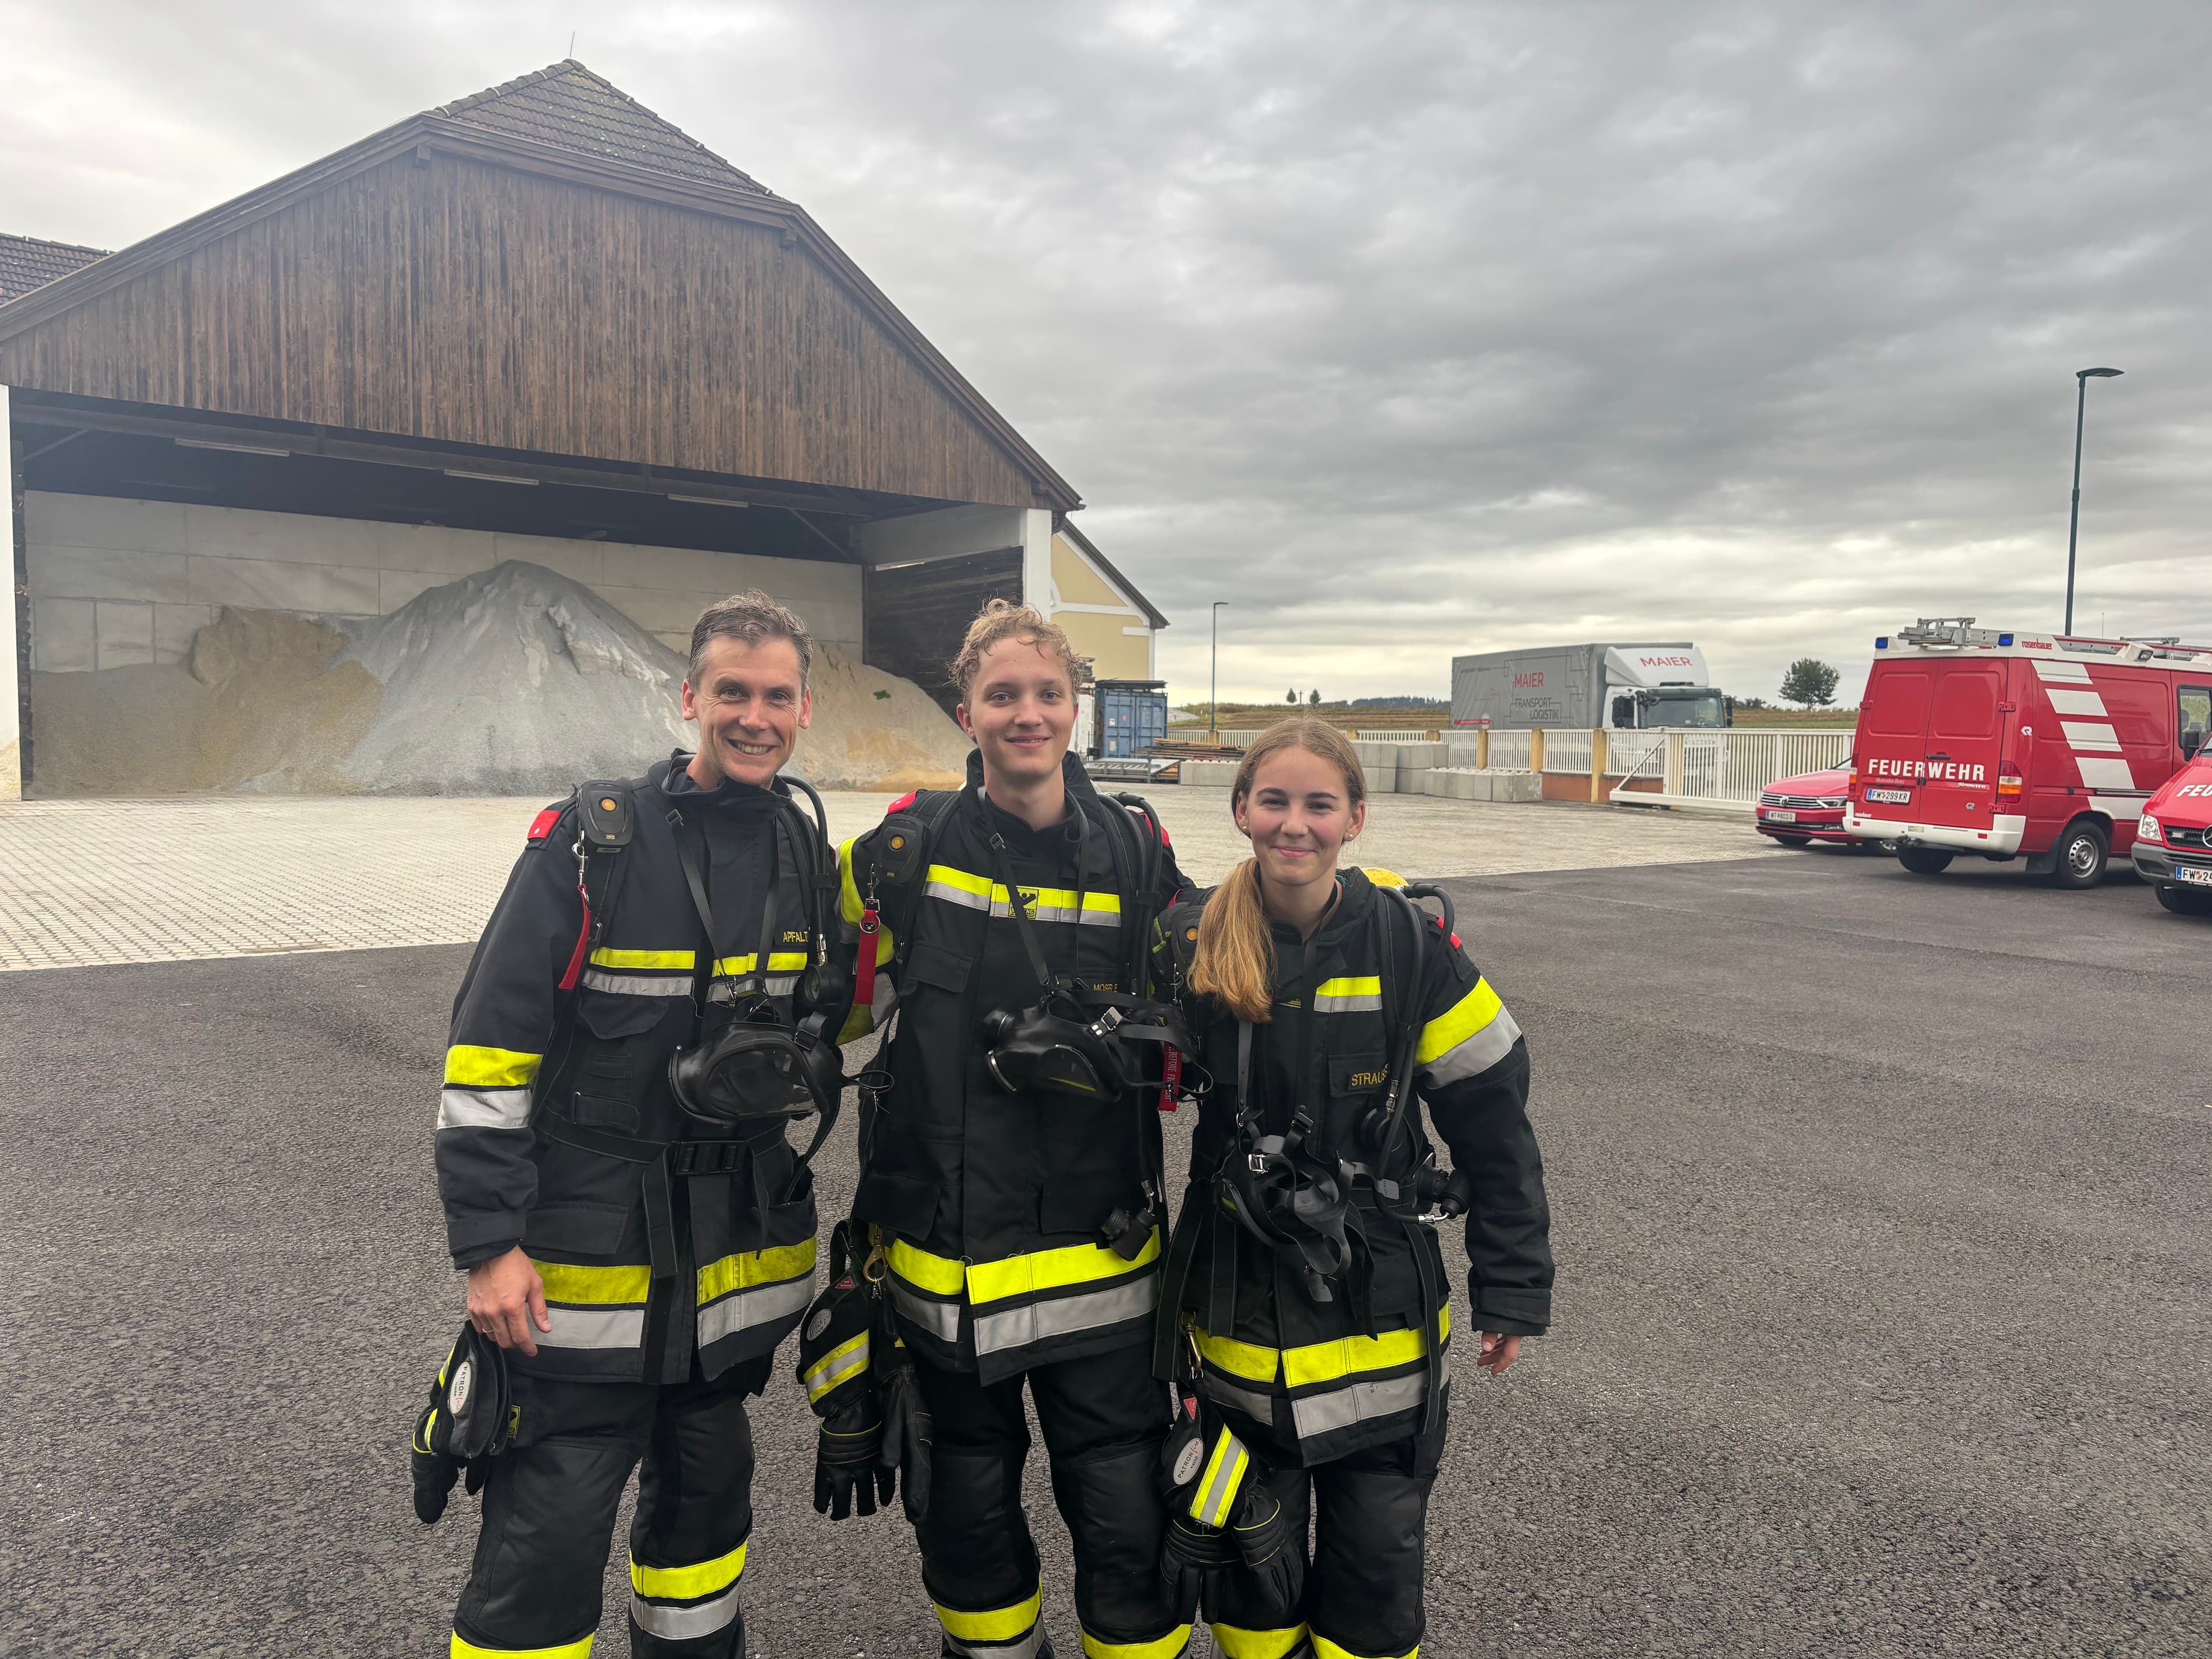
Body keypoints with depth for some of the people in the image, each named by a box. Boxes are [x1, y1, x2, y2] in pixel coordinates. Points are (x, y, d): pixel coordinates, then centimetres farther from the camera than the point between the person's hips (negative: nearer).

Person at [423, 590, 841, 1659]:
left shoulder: (807, 853, 2)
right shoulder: (592, 841, -14)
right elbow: (486, 1049, -13)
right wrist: (488, 1245, -14)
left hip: (737, 1257, 5)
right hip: (586, 1252, -5)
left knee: (706, 1486, 23)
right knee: (547, 1531, 0)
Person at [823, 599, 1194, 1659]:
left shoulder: (1135, 851, -2)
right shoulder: (908, 849, -4)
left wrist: (1109, 1052, -11)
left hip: (1098, 1256, -1)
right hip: (942, 1254, 1)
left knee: (1129, 1527, 6)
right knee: (966, 1512, 20)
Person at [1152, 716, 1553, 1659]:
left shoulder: (1411, 944, -10)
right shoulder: (1192, 941, -7)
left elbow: (1494, 1124, -3)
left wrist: (1513, 1290, 0)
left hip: (1380, 1314, -1)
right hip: (1237, 1310, 1)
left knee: (1378, 1559, 11)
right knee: (1248, 1557, 13)